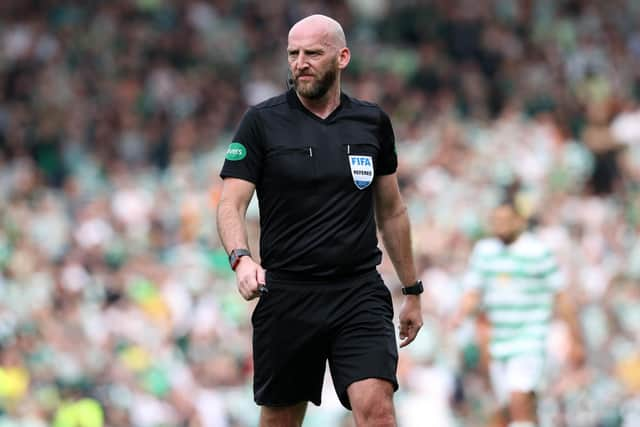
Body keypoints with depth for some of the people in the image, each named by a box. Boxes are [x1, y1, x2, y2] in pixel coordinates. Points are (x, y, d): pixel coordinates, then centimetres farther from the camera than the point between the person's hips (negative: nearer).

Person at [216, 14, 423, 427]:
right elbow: (231, 204, -5)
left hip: (361, 291, 1)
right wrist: (241, 259, -25)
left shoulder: (373, 121, 8)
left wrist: (412, 291, 20)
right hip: (285, 296, -1)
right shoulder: (261, 121, 0)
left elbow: (391, 210, 18)